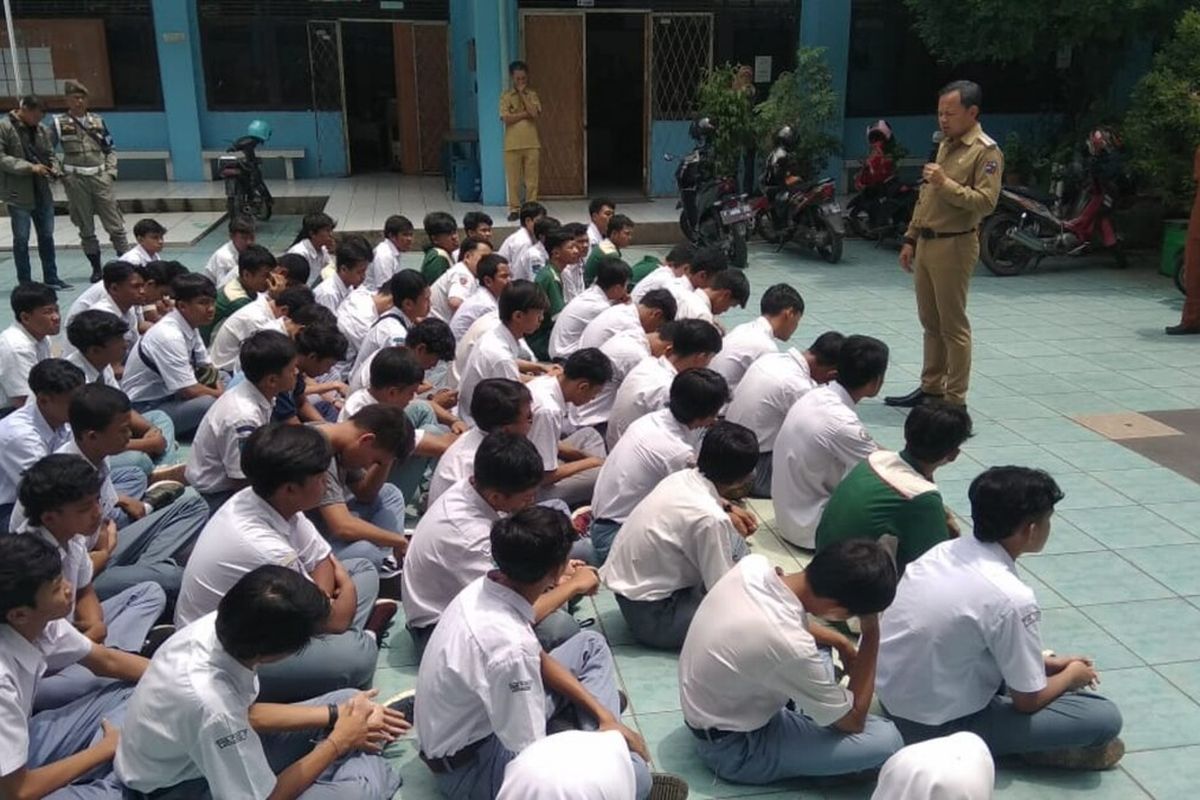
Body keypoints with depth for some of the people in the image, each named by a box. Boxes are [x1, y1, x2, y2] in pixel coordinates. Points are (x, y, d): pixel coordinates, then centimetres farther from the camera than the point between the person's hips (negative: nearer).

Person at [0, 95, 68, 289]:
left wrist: (52, 168, -1)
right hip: (18, 194, -5)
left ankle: (51, 278, 22)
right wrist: (30, 167, -21)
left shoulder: (41, 129, 8)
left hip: (42, 192, 5)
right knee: (21, 239, 2)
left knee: (47, 236, 12)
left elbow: (50, 154, 19)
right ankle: (25, 283, 11)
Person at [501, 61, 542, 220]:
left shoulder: (532, 95, 7)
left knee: (531, 179, 2)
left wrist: (522, 94, -7)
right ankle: (514, 209, 10)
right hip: (512, 144, -1)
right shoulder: (506, 96, 3)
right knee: (513, 180, 2)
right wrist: (526, 114, -10)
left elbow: (535, 114, -11)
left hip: (531, 144, 1)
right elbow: (506, 118, -10)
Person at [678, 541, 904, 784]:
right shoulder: (791, 648, -38)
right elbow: (853, 721, -16)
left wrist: (841, 641, 5)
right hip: (734, 748, -8)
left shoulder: (753, 565, -17)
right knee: (887, 739, -15)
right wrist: (872, 634, -18)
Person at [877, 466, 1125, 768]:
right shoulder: (1010, 598, -25)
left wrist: (1048, 663, 17)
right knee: (1105, 718, -5)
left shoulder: (944, 550, -3)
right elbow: (1027, 700, -11)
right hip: (938, 729, -8)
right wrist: (1072, 675, 8)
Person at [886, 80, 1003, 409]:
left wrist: (946, 183, -23)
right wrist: (910, 239, 18)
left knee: (953, 326, -3)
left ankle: (955, 401, 3)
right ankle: (931, 386, 25)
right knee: (930, 322, 14)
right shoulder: (945, 145, 17)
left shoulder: (986, 151, -9)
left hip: (953, 246, -8)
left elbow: (986, 202, -19)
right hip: (925, 243, 8)